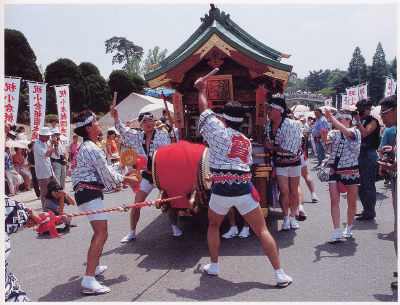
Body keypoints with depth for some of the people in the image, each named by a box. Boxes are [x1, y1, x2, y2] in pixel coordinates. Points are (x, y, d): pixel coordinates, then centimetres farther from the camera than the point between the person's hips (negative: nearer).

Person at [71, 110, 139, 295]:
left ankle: (94, 267, 36)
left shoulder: (85, 147, 20)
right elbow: (107, 174, -12)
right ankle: (89, 280, -24)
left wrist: (125, 179, 23)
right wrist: (127, 180, 3)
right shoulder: (92, 149, -14)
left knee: (100, 233, 24)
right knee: (101, 233, -18)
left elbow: (104, 171, 23)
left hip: (84, 192, 11)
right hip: (89, 193, -11)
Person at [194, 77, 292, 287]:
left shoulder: (218, 131, 0)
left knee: (213, 224, 25)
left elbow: (204, 109, 11)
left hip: (221, 190, -2)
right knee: (262, 230, 4)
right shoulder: (246, 142, 14)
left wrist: (202, 90, 27)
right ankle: (280, 275, 3)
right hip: (244, 189, 2)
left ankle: (213, 266, 29)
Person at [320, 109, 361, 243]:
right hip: (335, 171, 2)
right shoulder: (334, 133, 9)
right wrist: (324, 136, -34)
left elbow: (345, 131, -23)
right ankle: (337, 231, -4)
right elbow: (326, 140, -11)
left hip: (351, 171, -2)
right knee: (334, 201, -7)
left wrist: (331, 118, -27)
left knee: (352, 202, 7)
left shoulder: (355, 132, -1)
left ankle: (348, 228, 25)